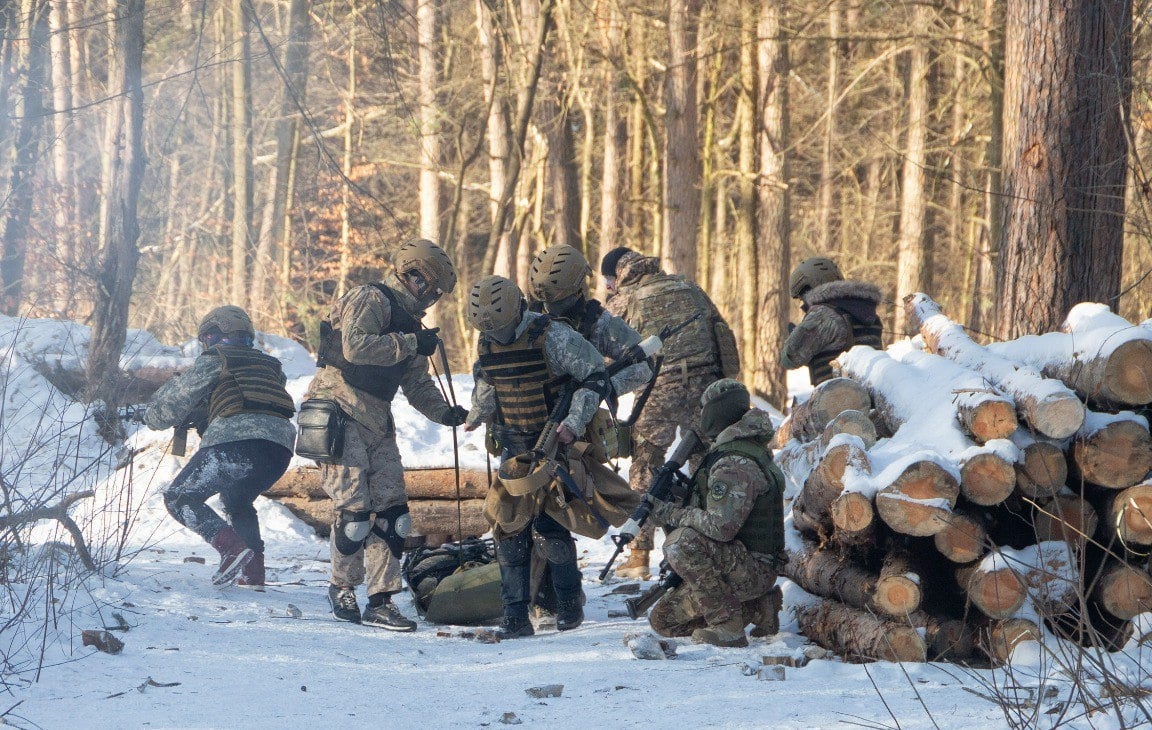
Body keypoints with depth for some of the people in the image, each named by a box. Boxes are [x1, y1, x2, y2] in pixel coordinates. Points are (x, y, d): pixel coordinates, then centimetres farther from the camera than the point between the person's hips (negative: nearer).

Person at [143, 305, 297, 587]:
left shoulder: (214, 360, 12)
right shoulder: (269, 364, 29)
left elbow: (177, 402, 14)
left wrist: (152, 415, 36)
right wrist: (200, 417, 43)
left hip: (237, 440, -7)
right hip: (281, 445, 7)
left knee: (179, 498, 4)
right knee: (238, 501, 32)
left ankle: (232, 549, -15)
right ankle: (253, 572, 18)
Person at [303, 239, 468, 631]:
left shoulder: (408, 322, 19)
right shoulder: (371, 300, -8)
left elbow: (417, 384, 19)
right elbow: (355, 347, -25)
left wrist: (444, 412, 2)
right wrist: (410, 344, -20)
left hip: (377, 422, 9)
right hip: (340, 414, -9)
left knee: (391, 511, 0)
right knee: (354, 508, -11)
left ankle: (380, 602, 4)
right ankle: (343, 588, 11)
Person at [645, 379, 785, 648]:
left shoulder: (736, 464, -22)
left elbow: (721, 526, -30)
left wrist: (671, 514, -17)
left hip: (753, 569, -10)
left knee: (680, 542, -33)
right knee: (663, 620, 12)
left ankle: (727, 626, -26)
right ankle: (756, 608, 12)